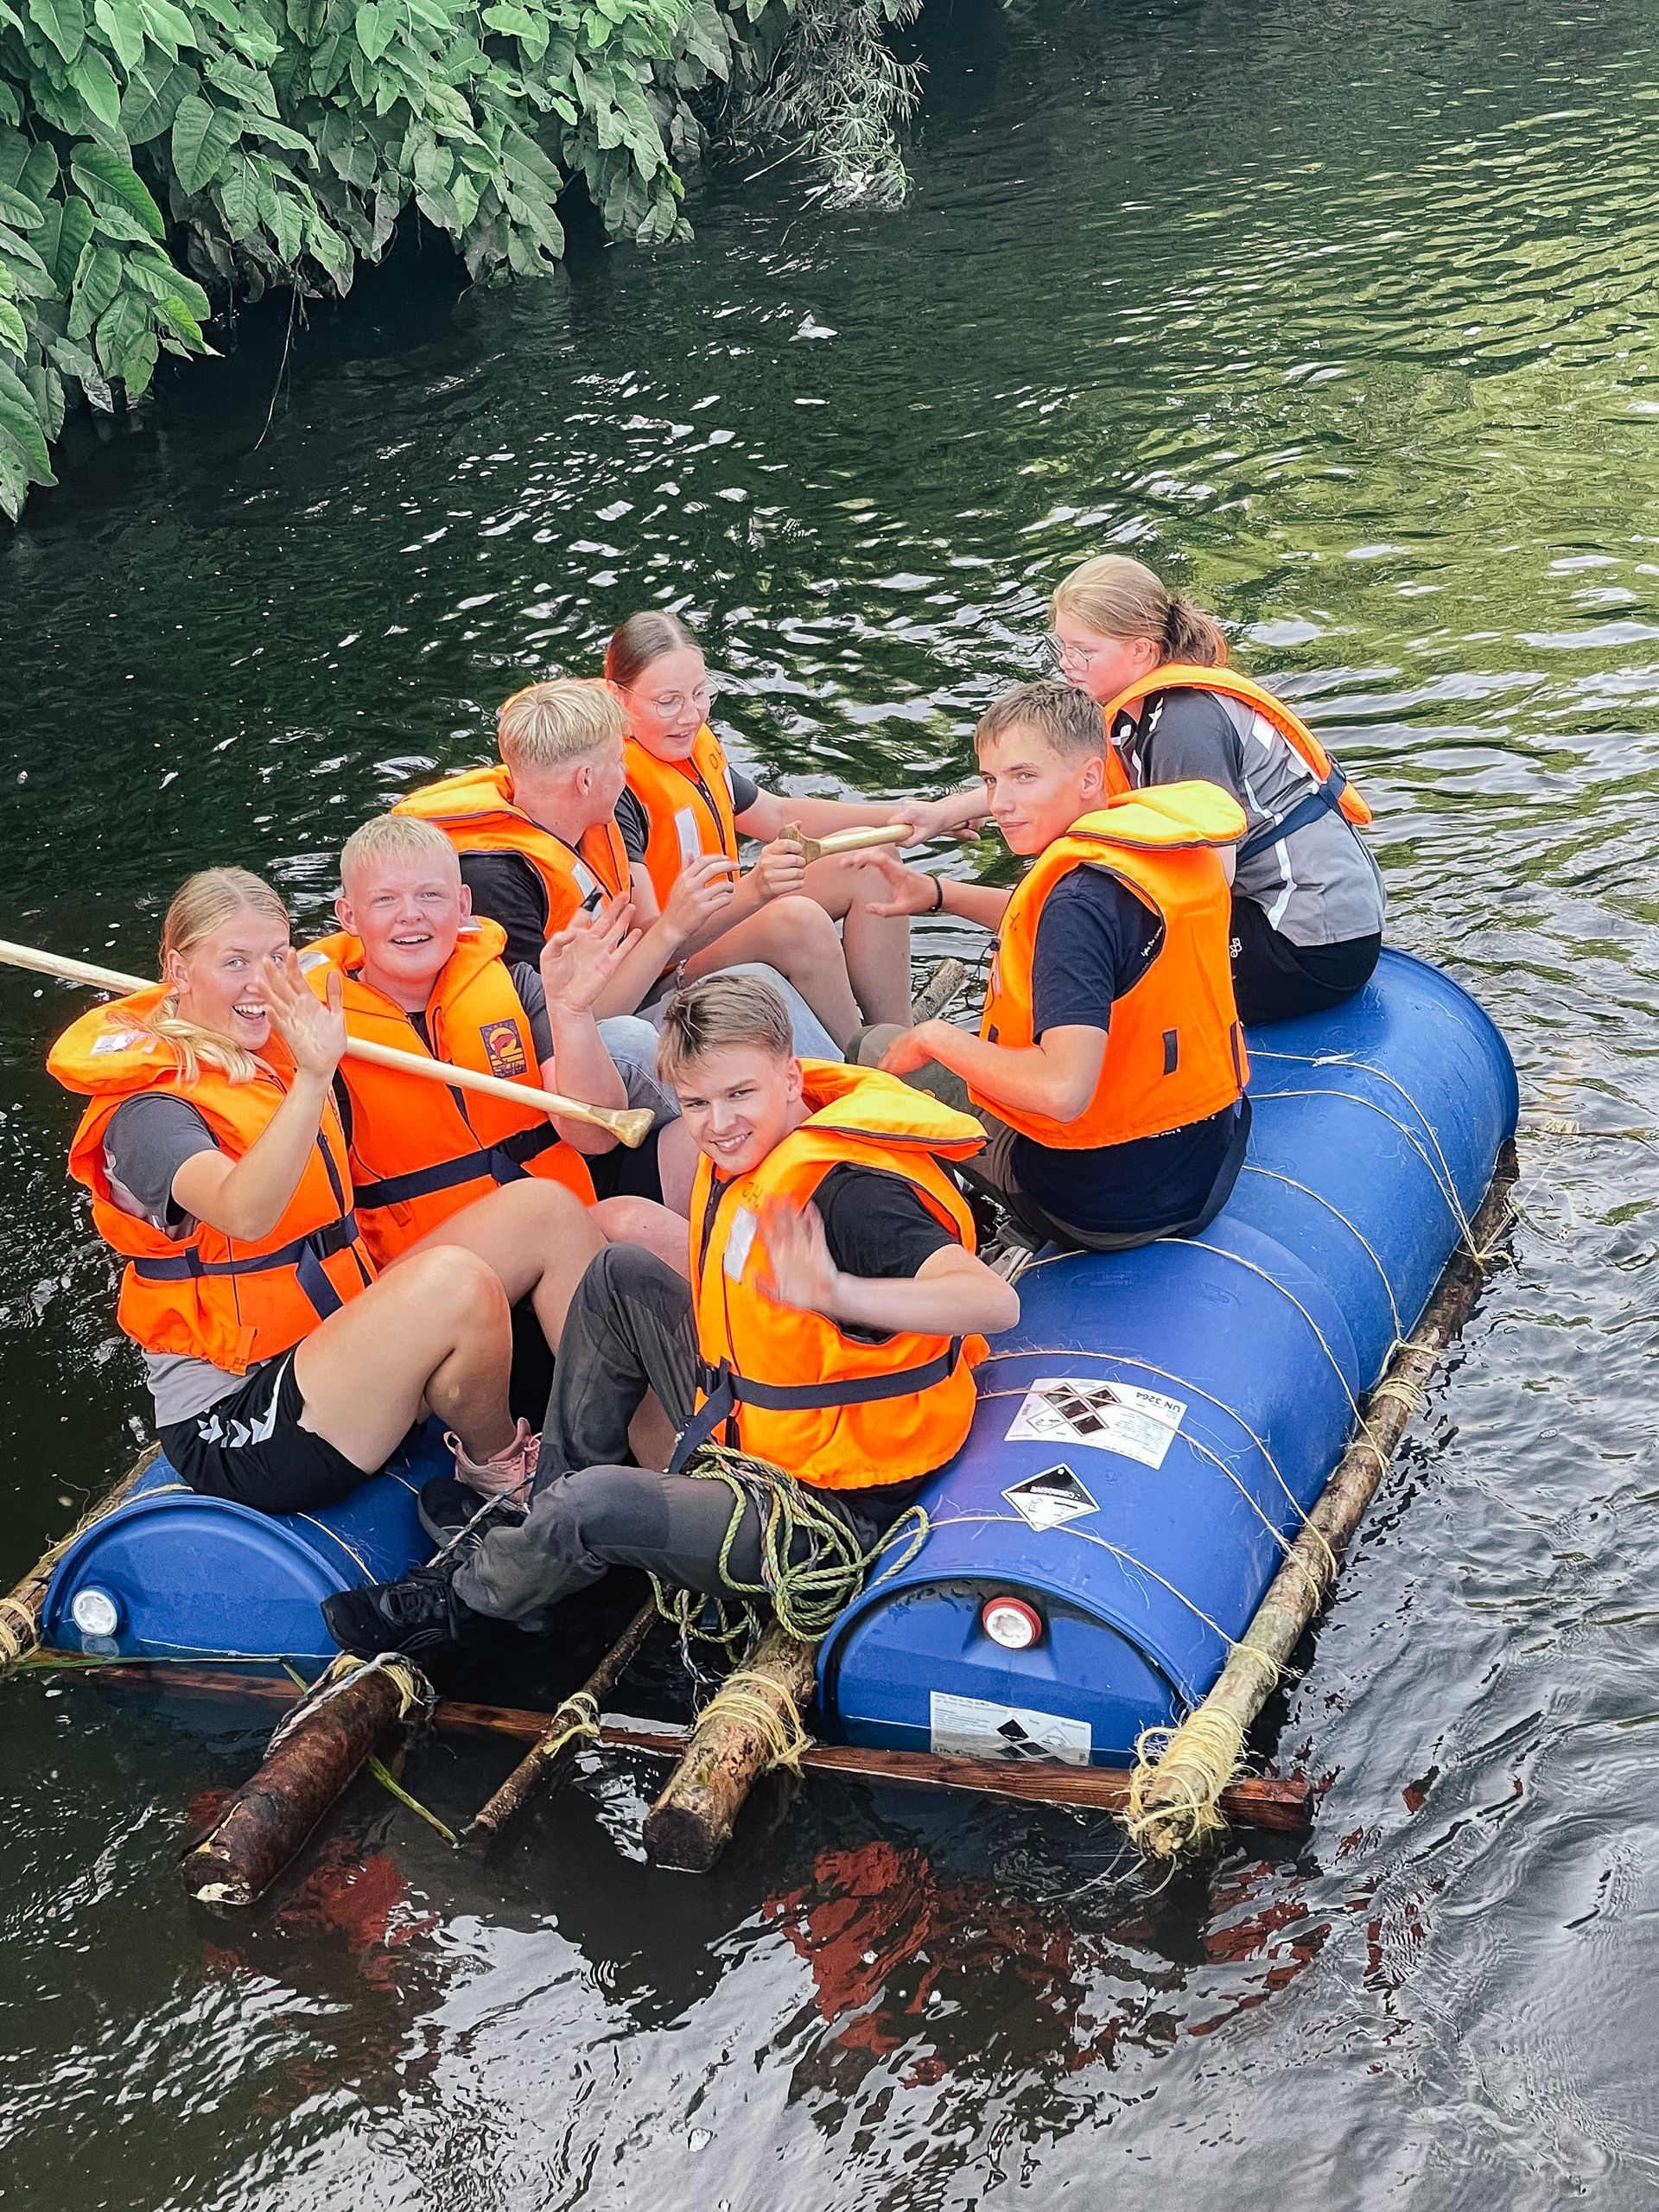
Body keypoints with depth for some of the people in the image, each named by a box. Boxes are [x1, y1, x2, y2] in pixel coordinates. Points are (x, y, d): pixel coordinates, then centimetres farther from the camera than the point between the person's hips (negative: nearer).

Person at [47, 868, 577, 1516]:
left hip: (339, 1344, 8)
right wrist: (313, 1079, -47)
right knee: (457, 1284, -31)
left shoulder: (278, 1054, 7)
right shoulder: (149, 1111, -15)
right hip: (236, 1429, -8)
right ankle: (498, 1466, -3)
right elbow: (245, 1215, -36)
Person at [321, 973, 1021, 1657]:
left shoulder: (847, 1189, -27)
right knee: (621, 1274, 11)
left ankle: (462, 1598, 8)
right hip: (749, 1435, 10)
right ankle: (546, 1503, 15)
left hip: (830, 1511, -10)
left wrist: (835, 1292, -58)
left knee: (594, 1505, -26)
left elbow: (993, 1300, -43)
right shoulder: (745, 1155, 0)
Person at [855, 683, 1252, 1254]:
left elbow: (1063, 1089, -37)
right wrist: (939, 893, 15)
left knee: (878, 1049, 14)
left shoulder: (1083, 894, -28)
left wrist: (936, 1039, -21)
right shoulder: (1178, 840, -1)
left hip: (1106, 1204, -8)